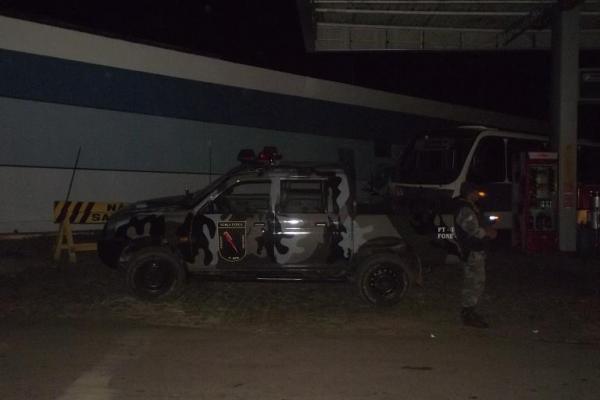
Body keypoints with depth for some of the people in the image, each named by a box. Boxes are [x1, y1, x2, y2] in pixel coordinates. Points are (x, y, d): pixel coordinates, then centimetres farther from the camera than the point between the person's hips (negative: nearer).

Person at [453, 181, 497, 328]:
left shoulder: (468, 208, 15)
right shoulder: (465, 210, -19)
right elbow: (475, 231, -25)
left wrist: (487, 230, 7)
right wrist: (489, 233, -11)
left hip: (472, 251, 11)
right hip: (472, 253, -11)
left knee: (471, 283, 17)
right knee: (476, 283, -7)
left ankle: (468, 312, 26)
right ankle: (468, 315, -2)